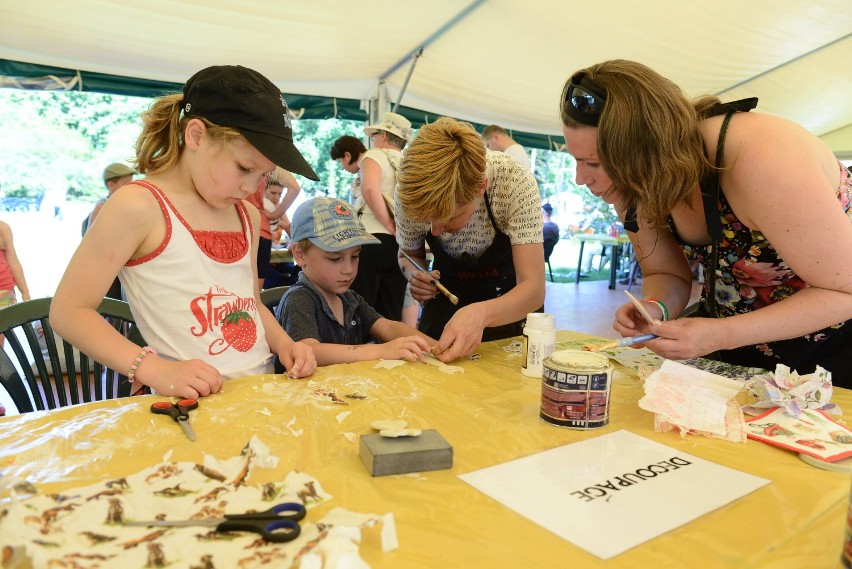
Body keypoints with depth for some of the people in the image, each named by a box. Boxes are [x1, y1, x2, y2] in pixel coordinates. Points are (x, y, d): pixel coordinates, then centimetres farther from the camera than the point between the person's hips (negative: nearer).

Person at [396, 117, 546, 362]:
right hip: (448, 295, 0)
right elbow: (410, 253, -2)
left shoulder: (515, 181, -32)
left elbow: (534, 289, -32)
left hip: (511, 301, 0)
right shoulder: (410, 191, -23)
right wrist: (414, 275, -25)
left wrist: (480, 314, -51)